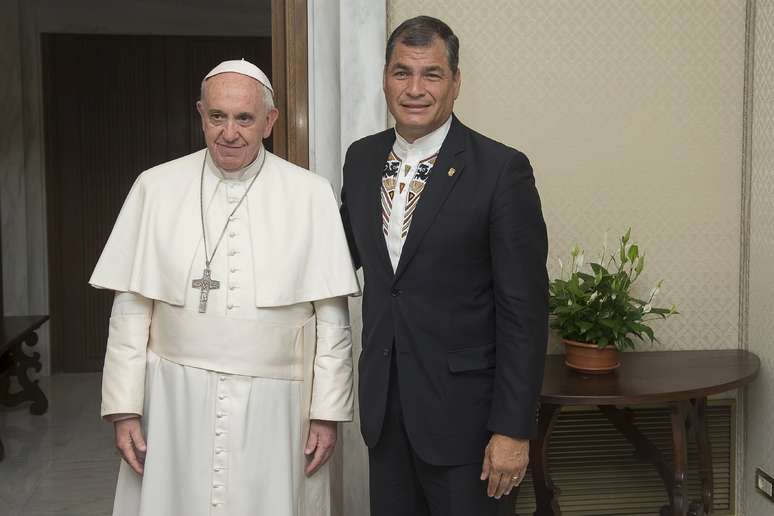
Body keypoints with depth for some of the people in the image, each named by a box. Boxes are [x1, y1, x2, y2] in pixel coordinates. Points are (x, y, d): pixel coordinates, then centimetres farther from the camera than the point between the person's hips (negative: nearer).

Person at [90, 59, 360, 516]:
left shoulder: (311, 195, -3)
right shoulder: (156, 187, 0)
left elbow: (332, 316, -1)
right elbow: (132, 307, 2)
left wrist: (328, 412, -2)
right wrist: (124, 408, 1)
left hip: (275, 406, -1)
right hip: (176, 402, 1)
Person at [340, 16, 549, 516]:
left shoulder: (502, 169, -12)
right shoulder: (362, 159, 5)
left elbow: (524, 310, -13)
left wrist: (513, 428, -14)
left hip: (461, 410, -5)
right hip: (382, 402, 5)